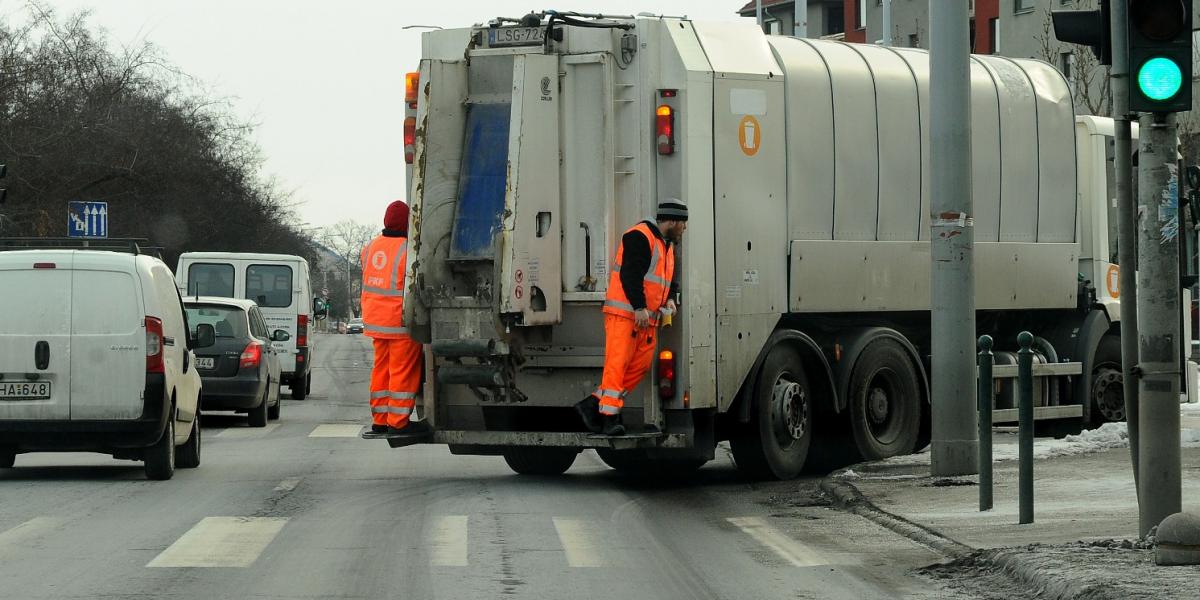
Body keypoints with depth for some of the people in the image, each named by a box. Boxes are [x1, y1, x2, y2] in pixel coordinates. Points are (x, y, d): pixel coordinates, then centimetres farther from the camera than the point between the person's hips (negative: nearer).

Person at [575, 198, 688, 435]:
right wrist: (639, 306, -25)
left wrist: (670, 298, 8)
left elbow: (669, 278, 30)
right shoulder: (640, 237, -10)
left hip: (647, 318, 10)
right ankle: (609, 417, -12)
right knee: (618, 364, -11)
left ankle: (592, 405, 7)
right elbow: (630, 273, -19)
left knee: (641, 365, 4)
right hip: (625, 312, -10)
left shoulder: (667, 245, 21)